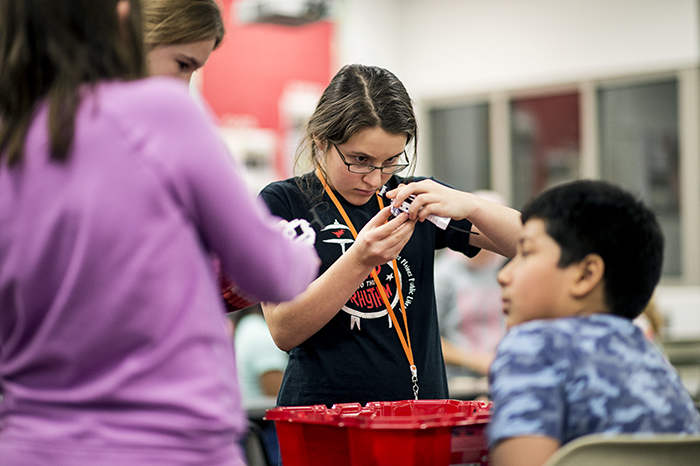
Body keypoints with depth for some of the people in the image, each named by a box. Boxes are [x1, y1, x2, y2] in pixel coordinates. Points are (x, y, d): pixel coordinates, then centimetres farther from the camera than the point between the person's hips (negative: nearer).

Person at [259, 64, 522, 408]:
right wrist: (360, 259, -19)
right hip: (323, 410, -3)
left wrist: (469, 205, -12)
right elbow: (284, 332, -7)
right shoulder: (283, 203, 1)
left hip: (421, 406, 3)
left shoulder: (412, 198, 11)